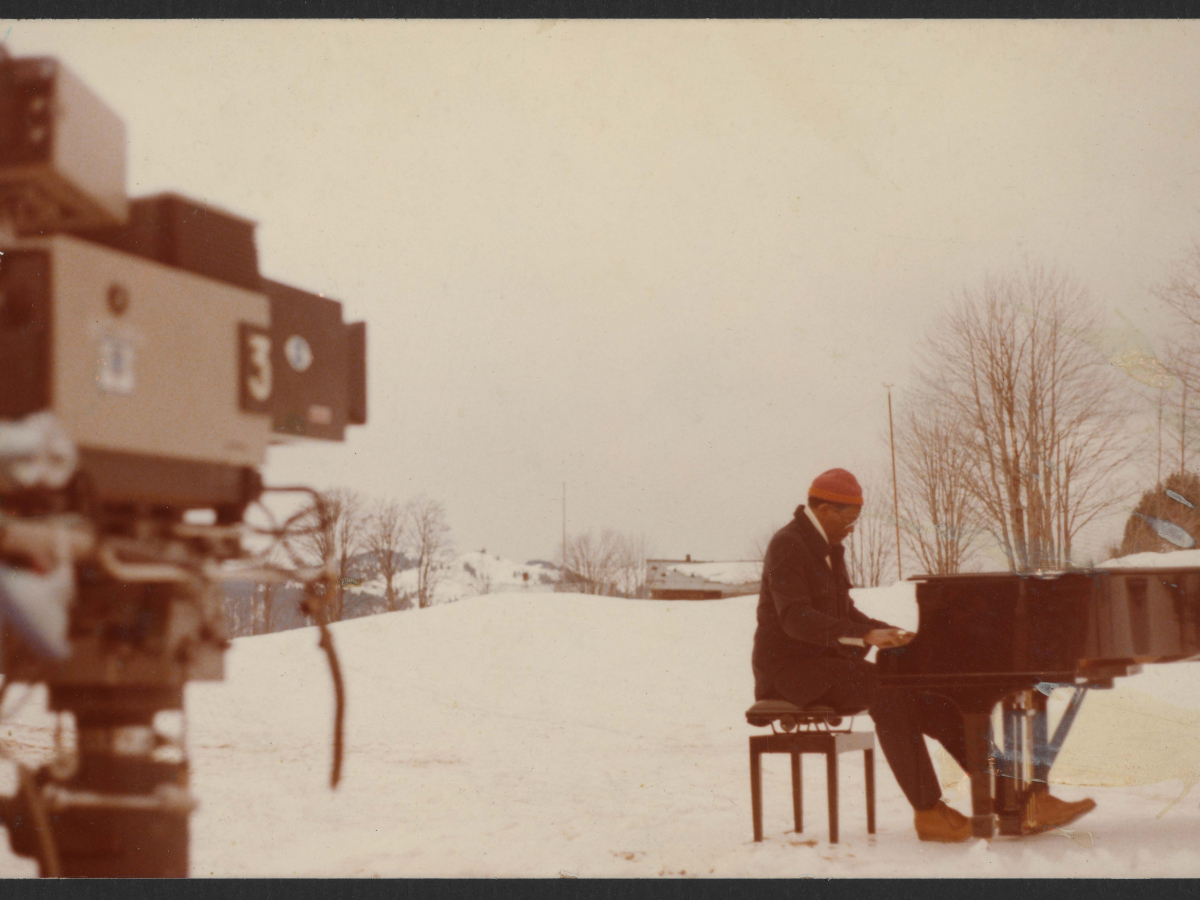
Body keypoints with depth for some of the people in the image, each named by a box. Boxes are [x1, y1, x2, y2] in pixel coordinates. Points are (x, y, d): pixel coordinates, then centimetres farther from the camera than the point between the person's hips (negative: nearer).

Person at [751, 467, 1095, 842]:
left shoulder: (828, 548, 16)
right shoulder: (788, 545, -14)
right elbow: (795, 617, -29)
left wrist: (890, 633, 8)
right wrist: (865, 635, -38)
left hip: (829, 662, 8)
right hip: (791, 670, -8)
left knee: (928, 696, -9)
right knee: (886, 692, -33)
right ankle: (928, 812, -29)